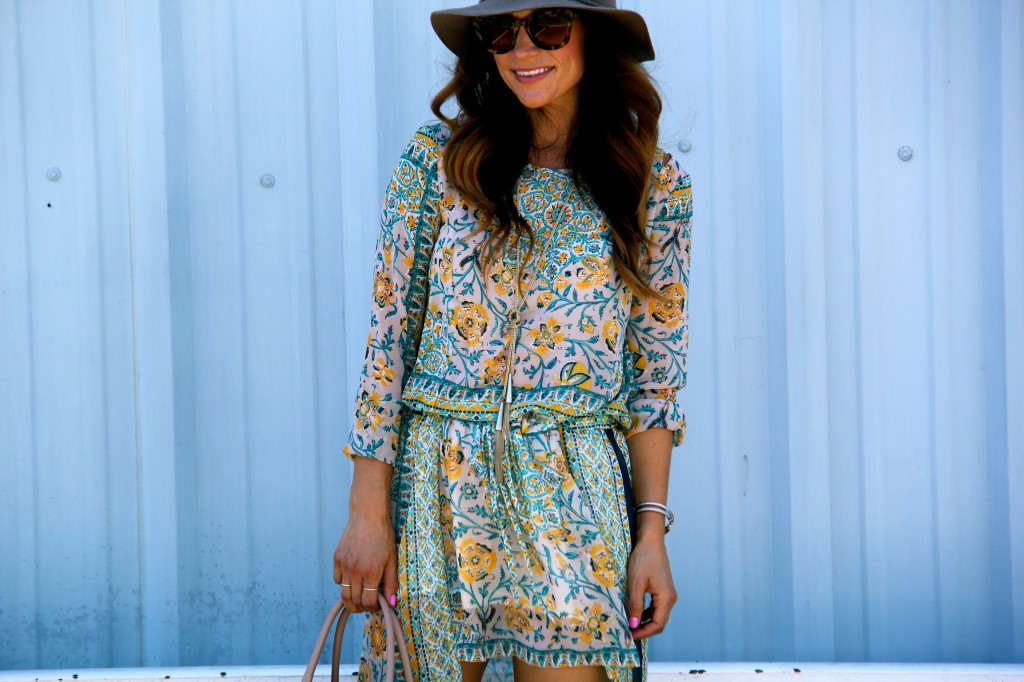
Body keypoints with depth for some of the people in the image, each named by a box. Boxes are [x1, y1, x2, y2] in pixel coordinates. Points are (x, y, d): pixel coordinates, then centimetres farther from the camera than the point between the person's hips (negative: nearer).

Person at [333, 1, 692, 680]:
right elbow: (388, 337, -1)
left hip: (574, 498, 0)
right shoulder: (438, 157, 0)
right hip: (435, 487, 0)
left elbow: (655, 373, 5)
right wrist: (368, 513, -6)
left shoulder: (655, 183, 3)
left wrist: (652, 533, -1)